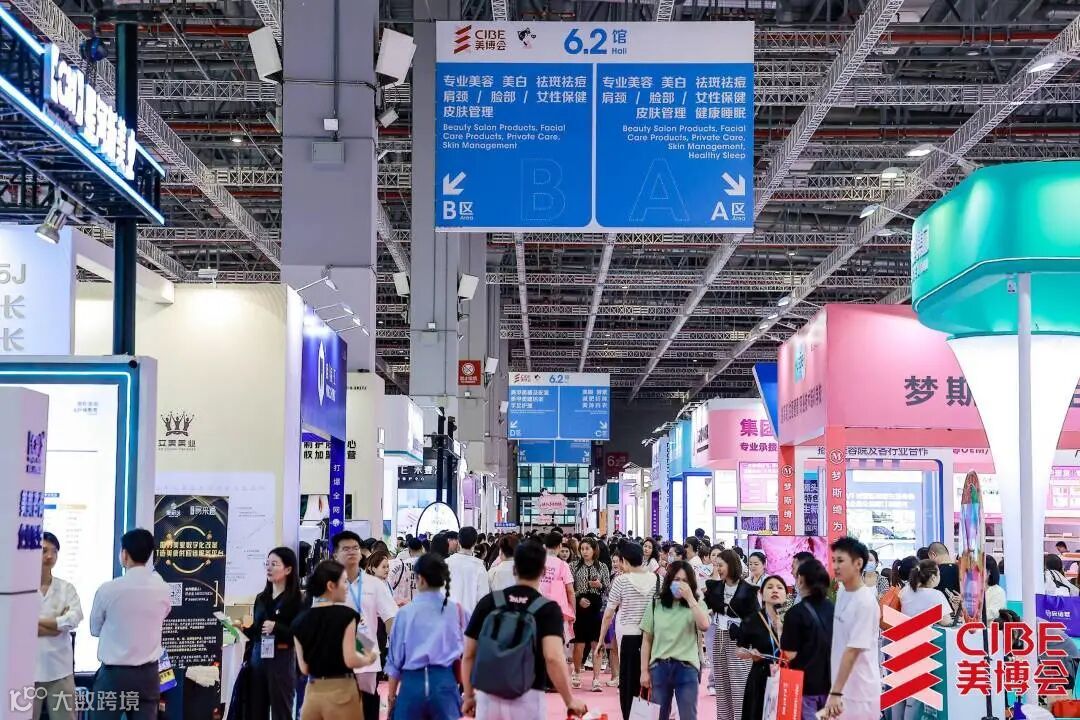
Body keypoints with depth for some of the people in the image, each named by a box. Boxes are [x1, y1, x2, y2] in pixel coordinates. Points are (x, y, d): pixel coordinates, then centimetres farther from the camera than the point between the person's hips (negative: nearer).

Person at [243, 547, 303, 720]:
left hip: (281, 661, -6)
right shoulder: (261, 598, 12)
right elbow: (255, 632, 16)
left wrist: (276, 627, -20)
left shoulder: (296, 600, -6)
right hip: (257, 658, 6)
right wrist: (243, 628, -2)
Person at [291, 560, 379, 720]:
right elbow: (351, 660, -13)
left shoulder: (300, 621, 3)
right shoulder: (346, 615, -10)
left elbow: (304, 668, 5)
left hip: (312, 692, 4)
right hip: (341, 692, -4)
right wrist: (368, 659, 6)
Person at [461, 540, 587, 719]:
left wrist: (469, 696, 17)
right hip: (528, 700, -2)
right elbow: (553, 657, -20)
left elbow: (468, 655, 6)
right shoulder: (548, 609, -6)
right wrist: (570, 700, -11)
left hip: (488, 697, 2)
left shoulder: (488, 602, 3)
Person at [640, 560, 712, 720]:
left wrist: (689, 598, -15)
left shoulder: (696, 605, 4)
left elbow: (704, 625, -17)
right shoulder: (655, 605, 4)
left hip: (687, 668, -1)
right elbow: (647, 640, 6)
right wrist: (644, 670, 2)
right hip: (659, 667, 1)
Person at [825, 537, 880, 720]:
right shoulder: (841, 592, 7)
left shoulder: (865, 602, -18)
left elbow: (852, 651, -21)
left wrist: (835, 693, -24)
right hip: (842, 688, 8)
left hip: (859, 693, -8)